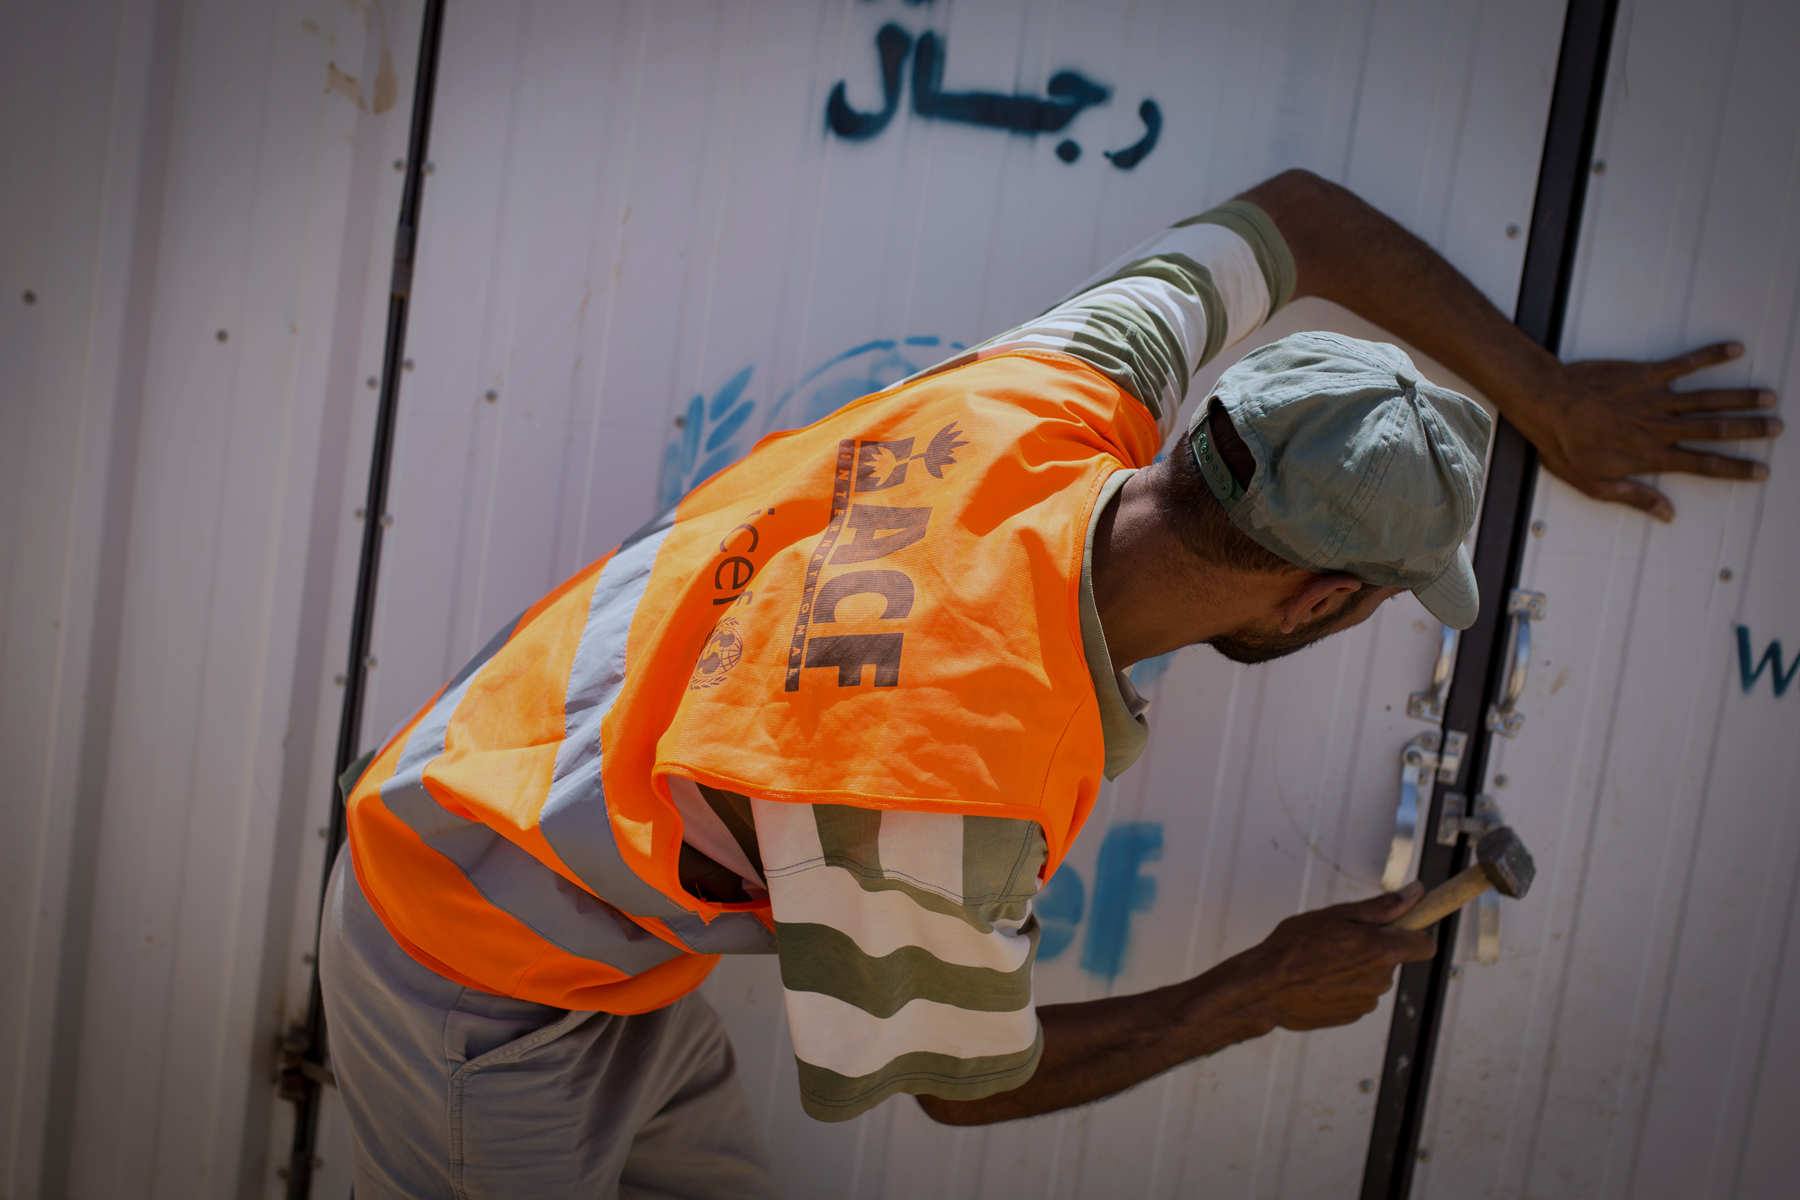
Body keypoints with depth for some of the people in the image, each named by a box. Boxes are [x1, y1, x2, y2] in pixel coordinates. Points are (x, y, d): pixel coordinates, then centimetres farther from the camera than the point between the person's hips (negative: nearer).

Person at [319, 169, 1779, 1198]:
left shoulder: (1051, 404, -18)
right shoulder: (958, 789, -37)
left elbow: (1293, 213, 0)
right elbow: (965, 1076, -15)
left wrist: (1547, 401, 4)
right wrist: (1267, 993, -4)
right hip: (482, 995, -7)